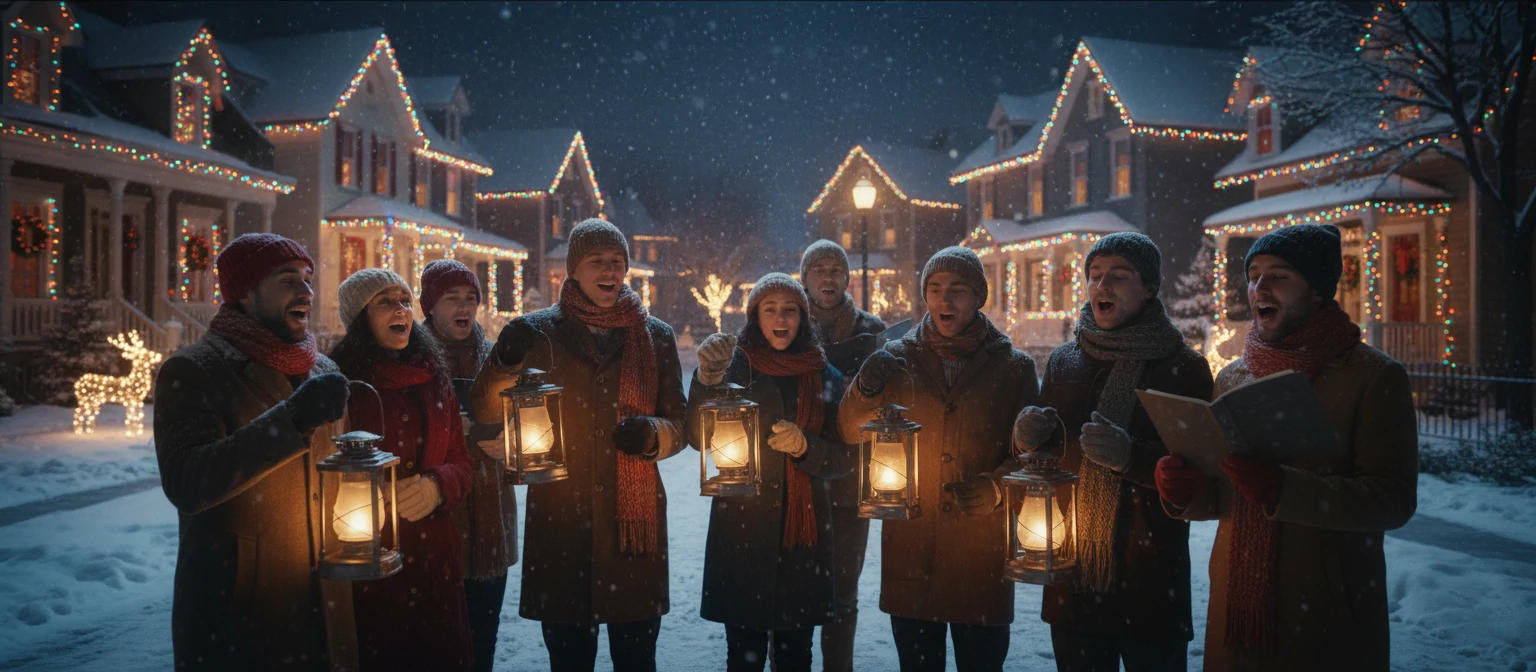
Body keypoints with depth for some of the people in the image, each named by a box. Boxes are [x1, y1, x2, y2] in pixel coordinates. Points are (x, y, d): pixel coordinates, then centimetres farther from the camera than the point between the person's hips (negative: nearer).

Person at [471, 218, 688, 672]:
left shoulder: (655, 336, 6)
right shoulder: (538, 332, 4)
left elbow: (679, 425, 10)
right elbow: (488, 416, 3)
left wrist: (653, 434, -13)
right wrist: (505, 363, -16)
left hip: (634, 517, 1)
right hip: (559, 519, 0)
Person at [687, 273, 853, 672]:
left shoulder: (825, 377, 7)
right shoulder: (736, 366, 1)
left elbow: (843, 458, 7)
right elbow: (701, 438, -14)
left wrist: (804, 446, -14)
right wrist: (707, 380, -31)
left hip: (804, 530, 2)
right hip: (741, 527, -2)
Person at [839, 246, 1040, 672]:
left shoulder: (1013, 368, 1)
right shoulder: (897, 359, 4)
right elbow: (853, 436, 3)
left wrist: (998, 486, -18)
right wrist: (865, 390, -17)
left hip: (983, 553, -1)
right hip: (909, 547, 1)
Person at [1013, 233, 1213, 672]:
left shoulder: (1184, 368, -6)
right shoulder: (1065, 361, 7)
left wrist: (1131, 456, -27)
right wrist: (1026, 439, -7)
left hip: (1150, 585, -3)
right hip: (1071, 575, 4)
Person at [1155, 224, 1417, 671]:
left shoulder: (1375, 377, -7)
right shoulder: (1232, 377, 8)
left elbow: (1394, 500, -16)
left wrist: (1282, 490, -30)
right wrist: (1185, 492, -11)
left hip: (1329, 621, -4)